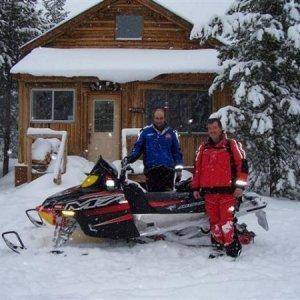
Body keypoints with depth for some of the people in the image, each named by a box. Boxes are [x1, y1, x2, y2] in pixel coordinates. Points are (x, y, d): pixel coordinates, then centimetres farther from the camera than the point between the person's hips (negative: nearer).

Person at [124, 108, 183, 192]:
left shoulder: (171, 133, 16)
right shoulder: (145, 132, 11)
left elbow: (177, 151, 19)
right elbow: (137, 147, 9)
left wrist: (179, 168, 12)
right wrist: (129, 158, -8)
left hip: (167, 170, 1)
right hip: (151, 171, -1)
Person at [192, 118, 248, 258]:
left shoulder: (232, 145, 3)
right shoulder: (203, 147, 17)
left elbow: (242, 165, -2)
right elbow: (197, 168, 20)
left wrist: (240, 186, -9)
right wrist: (196, 187, 17)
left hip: (227, 191, -5)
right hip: (209, 191, 5)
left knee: (226, 219, -12)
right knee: (214, 220, 7)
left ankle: (232, 247, -4)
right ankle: (218, 245, 17)